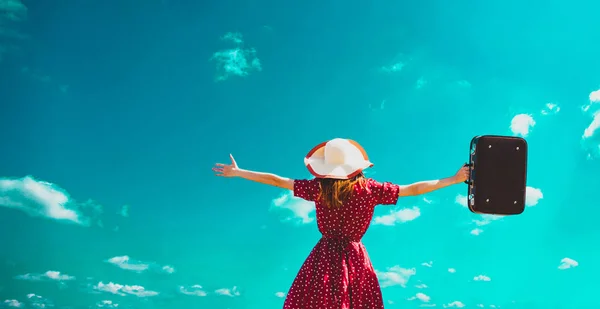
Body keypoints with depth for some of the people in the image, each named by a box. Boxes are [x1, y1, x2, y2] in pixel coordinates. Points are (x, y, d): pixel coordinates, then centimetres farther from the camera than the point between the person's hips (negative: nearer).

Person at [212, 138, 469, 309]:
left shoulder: (318, 188, -8)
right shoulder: (368, 188, -8)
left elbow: (277, 181, -1)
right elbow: (414, 189, -4)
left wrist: (237, 172, 10)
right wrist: (455, 180, 5)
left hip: (325, 258, 0)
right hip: (354, 258, 1)